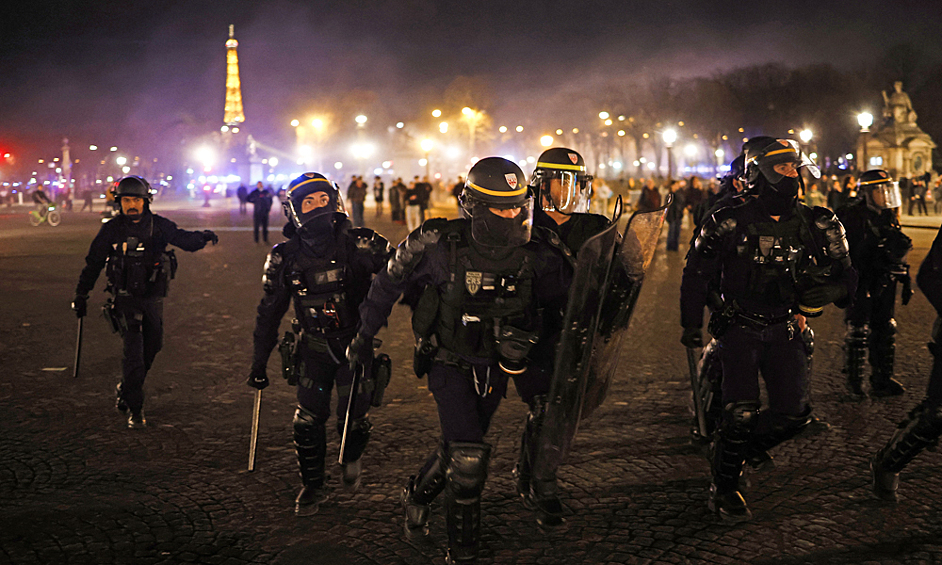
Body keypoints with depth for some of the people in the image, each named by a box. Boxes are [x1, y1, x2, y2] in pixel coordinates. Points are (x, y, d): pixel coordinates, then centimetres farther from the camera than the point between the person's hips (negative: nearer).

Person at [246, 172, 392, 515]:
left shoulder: (361, 244, -13)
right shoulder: (285, 257, -5)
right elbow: (269, 312, 5)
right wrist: (258, 364, 8)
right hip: (314, 347, 2)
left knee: (353, 420, -5)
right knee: (308, 420, 0)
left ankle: (351, 458, 32)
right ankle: (312, 486, 24)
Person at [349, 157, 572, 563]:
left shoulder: (536, 254, -16)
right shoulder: (440, 248, -22)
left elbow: (565, 297, 2)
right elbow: (389, 282, -6)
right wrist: (364, 336, 2)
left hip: (495, 369, 4)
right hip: (449, 364, -4)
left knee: (457, 449, 19)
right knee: (468, 456, -14)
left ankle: (417, 495, 50)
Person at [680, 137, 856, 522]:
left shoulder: (818, 226, 0)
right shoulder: (730, 224, -10)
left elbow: (846, 275, 5)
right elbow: (696, 274, 0)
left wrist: (833, 290, -20)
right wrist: (692, 326, 2)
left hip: (786, 331, 4)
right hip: (740, 328, -4)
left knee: (792, 415, -4)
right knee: (741, 413, -14)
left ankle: (735, 449, 26)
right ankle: (724, 489, 9)